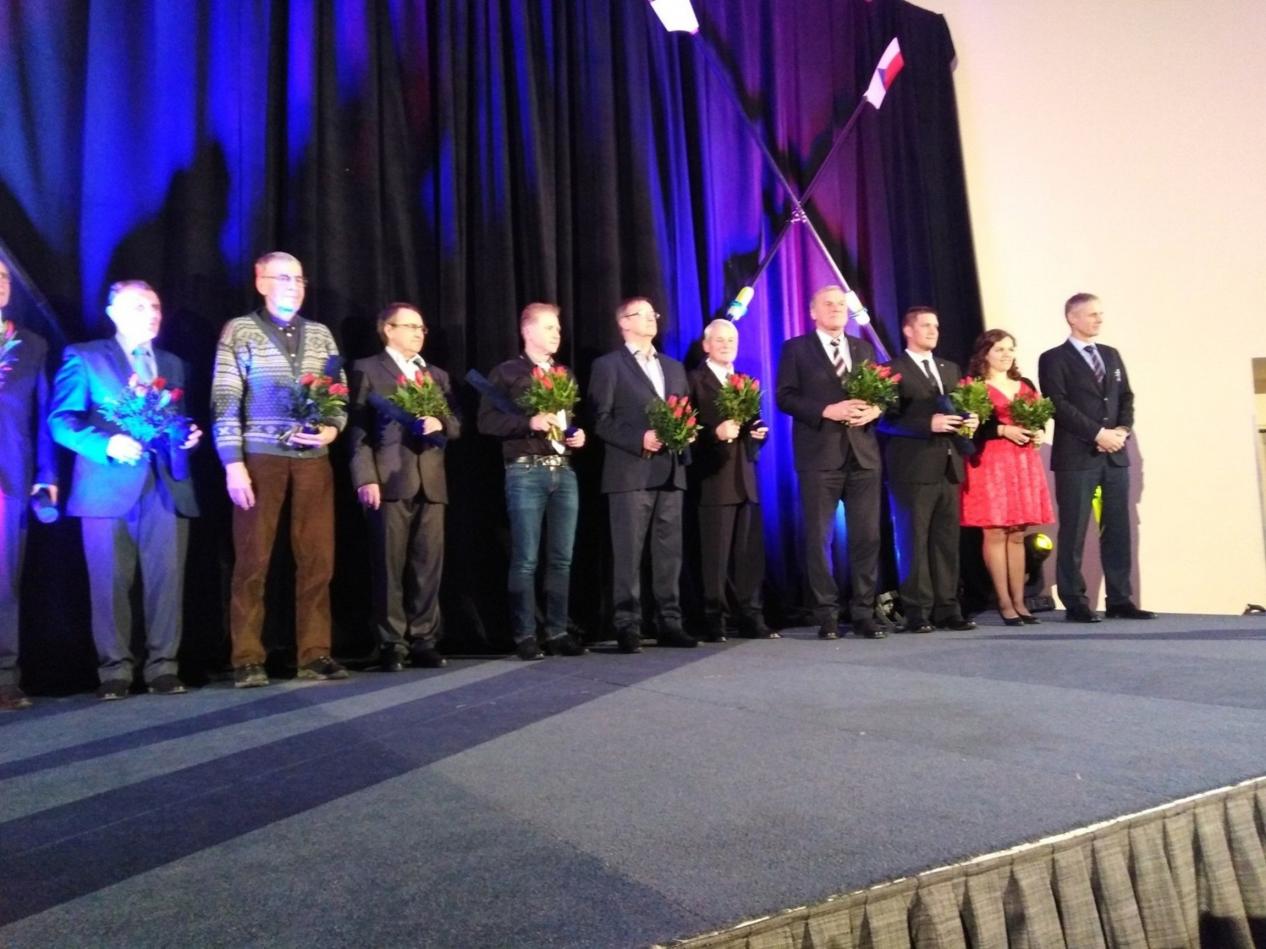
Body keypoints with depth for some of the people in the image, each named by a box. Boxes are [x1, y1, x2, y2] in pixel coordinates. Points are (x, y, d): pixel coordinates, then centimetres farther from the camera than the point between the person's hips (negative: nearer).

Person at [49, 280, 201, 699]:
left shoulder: (173, 364, 21)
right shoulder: (83, 357, 7)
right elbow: (60, 420, -1)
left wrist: (188, 436, -1)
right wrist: (107, 444, -17)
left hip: (167, 485, 3)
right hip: (108, 486, -3)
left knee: (166, 579, 0)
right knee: (110, 582, 0)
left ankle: (163, 667, 7)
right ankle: (115, 670, 9)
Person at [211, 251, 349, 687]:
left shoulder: (320, 334, 14)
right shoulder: (239, 331, 2)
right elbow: (224, 403, -3)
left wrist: (332, 429, -6)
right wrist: (233, 463, -10)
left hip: (313, 459, 4)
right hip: (260, 458, -3)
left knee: (317, 558, 3)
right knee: (253, 559, 0)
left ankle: (315, 653, 11)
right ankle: (248, 659, 8)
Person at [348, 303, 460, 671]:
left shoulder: (438, 374, 22)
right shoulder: (367, 370, 6)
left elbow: (456, 424, 15)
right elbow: (358, 429, -2)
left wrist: (440, 423, -8)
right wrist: (366, 479, -12)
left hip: (431, 482, 4)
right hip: (390, 481, -4)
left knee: (429, 565, 3)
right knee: (390, 565, -2)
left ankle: (424, 641, 11)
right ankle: (392, 643, 6)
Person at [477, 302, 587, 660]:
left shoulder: (566, 375, 20)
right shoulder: (506, 373, 2)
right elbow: (486, 421, -5)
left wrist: (580, 434, 4)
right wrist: (529, 422, -17)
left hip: (564, 471, 5)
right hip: (526, 472, -5)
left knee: (562, 558, 5)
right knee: (526, 559, -4)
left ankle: (558, 632, 13)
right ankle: (525, 635, 5)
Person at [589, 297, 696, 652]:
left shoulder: (674, 367, 22)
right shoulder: (608, 365, 3)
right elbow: (601, 420, -6)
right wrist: (640, 439, -15)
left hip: (670, 472, 6)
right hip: (630, 472, -5)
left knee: (669, 551, 6)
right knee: (628, 552, -4)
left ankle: (670, 623, 12)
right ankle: (627, 627, 0)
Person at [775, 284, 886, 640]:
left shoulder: (864, 349, 18)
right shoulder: (796, 348, 5)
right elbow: (784, 397, -5)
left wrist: (874, 409, -7)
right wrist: (827, 411, -17)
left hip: (864, 454, 4)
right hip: (819, 456, -4)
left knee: (867, 537, 3)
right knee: (818, 537, 0)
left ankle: (864, 613, 11)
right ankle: (826, 616, 8)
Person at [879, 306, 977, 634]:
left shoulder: (950, 369, 19)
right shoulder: (893, 370, -3)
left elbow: (958, 408, 22)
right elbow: (887, 420, -12)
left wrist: (968, 421, 0)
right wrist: (929, 424, -20)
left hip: (948, 466, 7)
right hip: (913, 468, -6)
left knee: (947, 541, 8)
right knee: (914, 541, -2)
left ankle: (947, 609, 13)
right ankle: (917, 612, 3)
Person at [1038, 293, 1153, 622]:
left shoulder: (1112, 355, 18)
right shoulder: (1053, 359, -2)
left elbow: (1126, 397, 14)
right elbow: (1059, 405, -12)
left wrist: (1122, 430, -4)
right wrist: (1098, 433, -16)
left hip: (1115, 455, 6)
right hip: (1076, 456, -6)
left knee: (1118, 530, 6)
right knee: (1073, 532, -2)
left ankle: (1120, 600, 13)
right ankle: (1075, 604, 3)